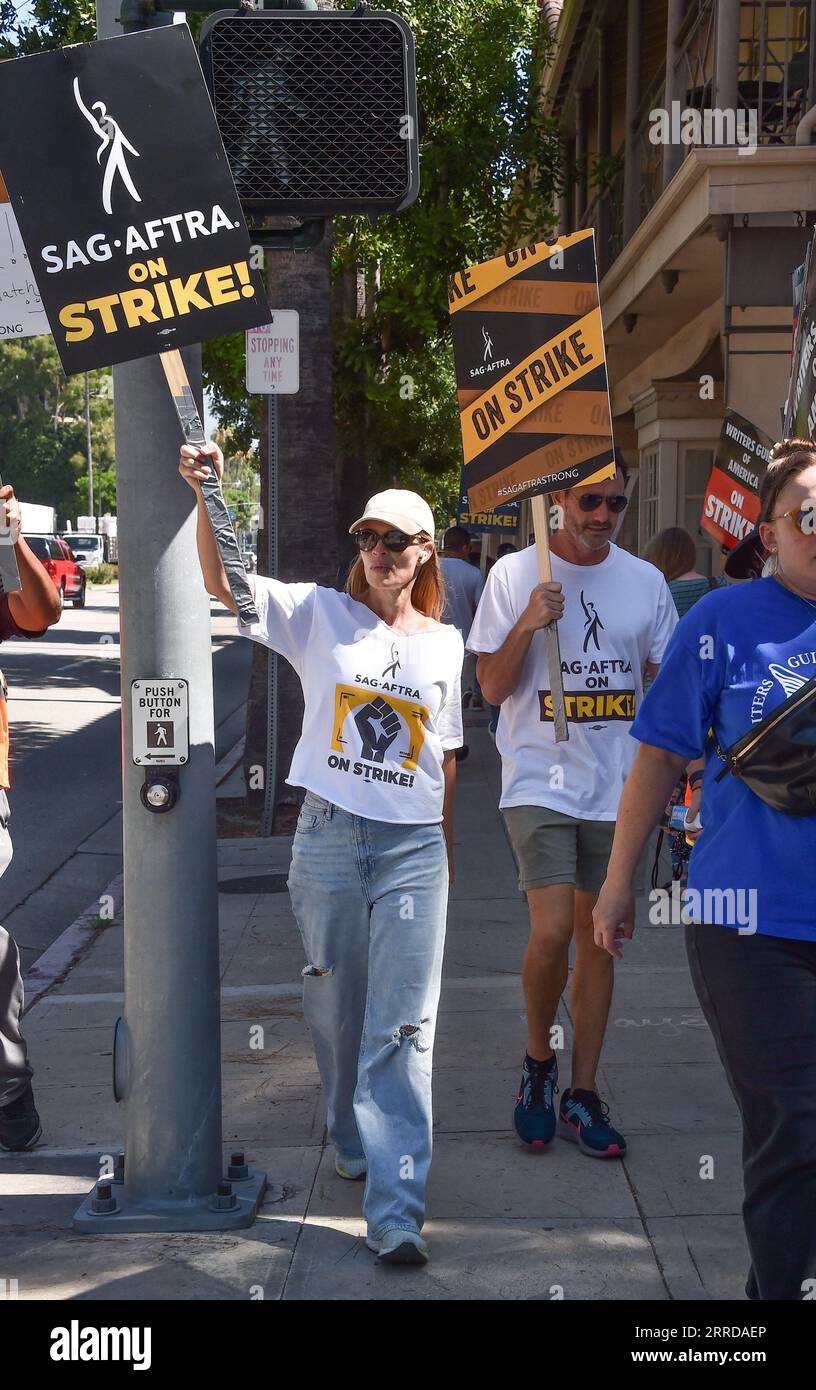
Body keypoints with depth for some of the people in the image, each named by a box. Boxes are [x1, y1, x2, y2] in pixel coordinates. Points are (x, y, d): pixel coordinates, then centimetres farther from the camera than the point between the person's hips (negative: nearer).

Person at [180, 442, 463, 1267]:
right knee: (335, 1007, 12)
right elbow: (223, 582, -9)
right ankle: (352, 1144, 38)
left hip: (413, 845, 0)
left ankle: (396, 1212, -7)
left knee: (403, 1026, -6)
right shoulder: (320, 614, 3)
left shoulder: (444, 643, 9)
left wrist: (449, 852, 16)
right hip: (327, 836, 0)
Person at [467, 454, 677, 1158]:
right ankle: (538, 1060, 11)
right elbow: (493, 686, -2)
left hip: (617, 785, 3)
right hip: (540, 778, -3)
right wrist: (527, 624, -17)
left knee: (598, 939, 8)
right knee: (552, 933, -15)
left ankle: (581, 1095, 18)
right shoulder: (515, 574, -2)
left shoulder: (645, 581, 6)